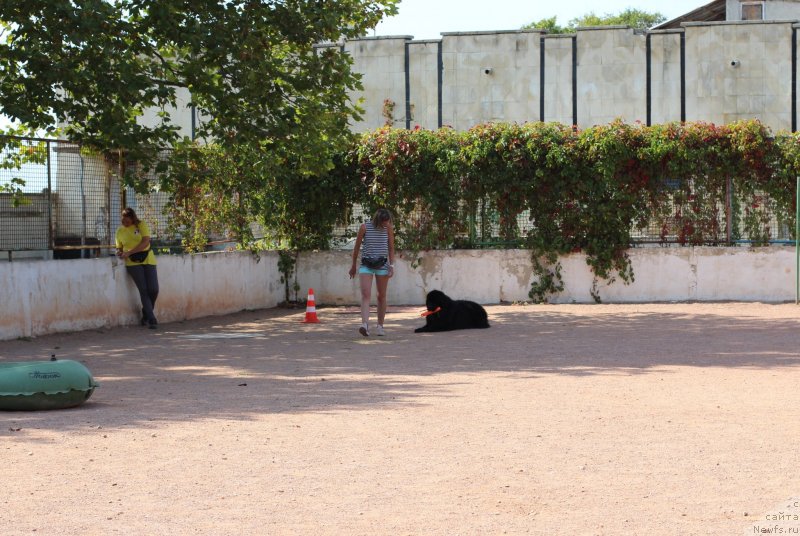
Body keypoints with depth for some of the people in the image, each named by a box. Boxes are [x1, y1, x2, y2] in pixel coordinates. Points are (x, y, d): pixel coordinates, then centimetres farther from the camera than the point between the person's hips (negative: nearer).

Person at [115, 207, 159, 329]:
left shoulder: (141, 225, 0)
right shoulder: (120, 231, 9)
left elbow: (146, 242, -12)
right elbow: (119, 247, 18)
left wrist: (129, 252, -18)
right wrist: (120, 253, -8)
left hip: (148, 260, 0)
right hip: (133, 263, 0)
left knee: (153, 290, -6)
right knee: (143, 290, -11)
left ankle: (146, 316, 15)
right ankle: (151, 319, -8)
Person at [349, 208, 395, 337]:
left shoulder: (388, 228, -1)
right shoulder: (364, 227, -6)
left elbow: (391, 248, 7)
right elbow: (357, 247, 5)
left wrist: (391, 265, -3)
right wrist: (353, 266, 11)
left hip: (382, 265, 2)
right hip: (366, 265, -2)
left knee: (381, 296, 6)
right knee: (365, 295, -15)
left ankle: (380, 326, 16)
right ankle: (365, 325, -26)